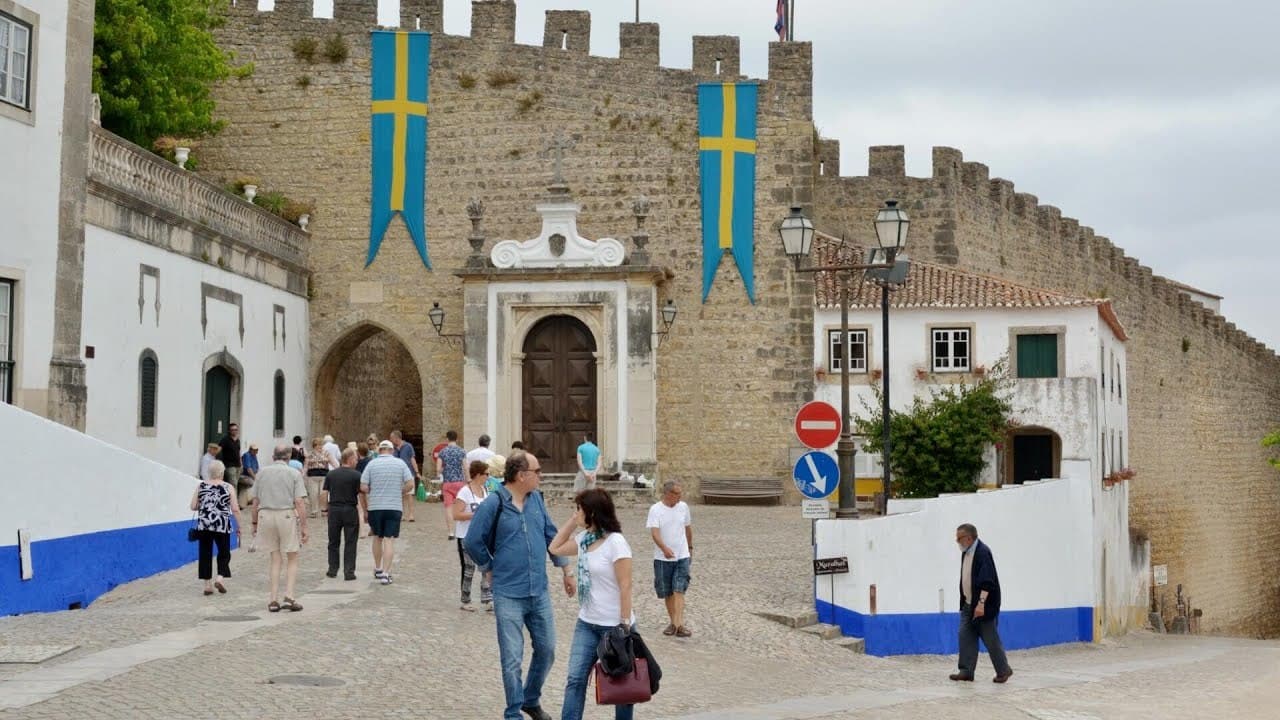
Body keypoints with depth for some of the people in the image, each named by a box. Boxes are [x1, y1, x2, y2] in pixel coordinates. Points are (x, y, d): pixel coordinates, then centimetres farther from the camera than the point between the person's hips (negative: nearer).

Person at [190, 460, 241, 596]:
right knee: (224, 553, 13)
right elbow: (235, 509, -5)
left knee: (205, 554, 9)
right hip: (222, 525, -2)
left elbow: (193, 507, 2)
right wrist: (238, 526, 4)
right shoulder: (228, 487, -2)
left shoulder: (201, 486, 3)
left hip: (203, 525, 2)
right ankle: (219, 578, -5)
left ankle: (207, 584, 9)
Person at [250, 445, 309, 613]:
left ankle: (274, 600, 9)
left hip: (266, 516, 3)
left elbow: (255, 502, 7)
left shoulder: (262, 472, 7)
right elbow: (299, 503, -8)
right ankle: (288, 597, -3)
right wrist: (304, 527, -5)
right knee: (292, 560, 8)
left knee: (275, 559, 12)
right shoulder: (294, 473, -2)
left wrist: (255, 523, 16)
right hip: (288, 515, -3)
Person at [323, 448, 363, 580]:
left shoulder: (331, 474, 4)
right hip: (350, 510, -3)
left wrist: (328, 507, 15)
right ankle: (349, 572, -1)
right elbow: (361, 495, -10)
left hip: (334, 510, 3)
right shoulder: (356, 475, -8)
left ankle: (333, 570, 18)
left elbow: (323, 494, 3)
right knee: (350, 543, 2)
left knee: (334, 542, 14)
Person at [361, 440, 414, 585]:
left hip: (375, 507, 1)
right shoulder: (400, 464, 0)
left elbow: (363, 487, -6)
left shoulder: (372, 464, -2)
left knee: (377, 538, 18)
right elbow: (410, 484, -4)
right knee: (389, 540, -1)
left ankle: (378, 569, 31)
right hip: (394, 507, -1)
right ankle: (385, 573, -8)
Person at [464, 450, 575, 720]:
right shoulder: (493, 504, -13)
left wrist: (567, 571, 15)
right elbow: (472, 542, -7)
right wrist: (493, 567, 2)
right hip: (509, 595, -5)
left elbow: (551, 536, 13)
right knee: (512, 658, 1)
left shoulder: (536, 499, 4)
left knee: (546, 650, 13)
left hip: (539, 592, 5)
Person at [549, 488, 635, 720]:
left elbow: (625, 587, -19)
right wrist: (572, 522, 7)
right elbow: (555, 548, 20)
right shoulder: (583, 539, 4)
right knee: (575, 679, 3)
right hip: (586, 623, 7)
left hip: (614, 625, -7)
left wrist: (625, 625, -19)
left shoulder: (616, 542, -19)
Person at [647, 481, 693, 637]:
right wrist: (664, 548, -36)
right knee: (667, 592, 9)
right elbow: (654, 532, -20)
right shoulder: (656, 509, -9)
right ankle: (672, 622, 24)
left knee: (679, 591, -10)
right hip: (663, 558, -1)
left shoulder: (683, 507, 3)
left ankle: (679, 624, -18)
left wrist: (690, 547, 25)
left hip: (682, 556, 1)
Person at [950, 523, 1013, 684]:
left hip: (984, 606, -8)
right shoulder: (966, 553, 9)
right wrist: (965, 601, 19)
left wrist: (981, 603, -32)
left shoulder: (983, 552, -19)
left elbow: (986, 581, -26)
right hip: (969, 604, 8)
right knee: (965, 636, 1)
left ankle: (1003, 670, 16)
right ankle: (966, 671, 2)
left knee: (990, 639, 1)